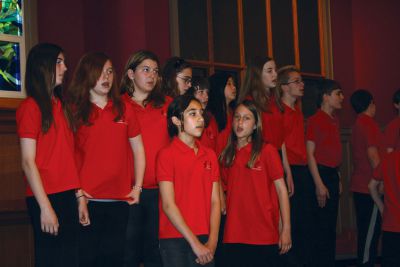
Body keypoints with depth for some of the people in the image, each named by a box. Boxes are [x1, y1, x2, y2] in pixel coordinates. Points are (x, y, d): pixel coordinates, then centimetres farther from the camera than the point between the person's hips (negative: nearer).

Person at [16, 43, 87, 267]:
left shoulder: (61, 105, 14)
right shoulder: (31, 107, -8)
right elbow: (28, 162, -11)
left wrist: (80, 197, 9)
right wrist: (45, 207, -15)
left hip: (68, 197, 7)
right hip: (46, 198, -7)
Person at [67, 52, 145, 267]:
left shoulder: (123, 109, 11)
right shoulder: (75, 110, 1)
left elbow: (137, 149, 15)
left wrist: (137, 187, 7)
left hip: (119, 200, 3)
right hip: (87, 200, -3)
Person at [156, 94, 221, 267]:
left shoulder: (210, 155, 9)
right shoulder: (167, 154, -5)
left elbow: (215, 201, 5)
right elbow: (168, 204, -10)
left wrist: (212, 242, -6)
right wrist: (195, 244, -12)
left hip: (205, 240, 4)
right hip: (175, 240, -4)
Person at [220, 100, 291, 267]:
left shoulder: (267, 151, -3)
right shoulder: (227, 155, 9)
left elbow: (281, 189, -5)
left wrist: (286, 229, -9)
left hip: (264, 237, -3)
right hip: (234, 236, 4)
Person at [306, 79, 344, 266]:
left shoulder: (335, 120, 14)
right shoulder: (315, 120, -10)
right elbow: (310, 154, -14)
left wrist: (338, 179, 13)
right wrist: (319, 184, -18)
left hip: (333, 175, 8)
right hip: (321, 174, -8)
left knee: (331, 224, 12)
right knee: (322, 225, -5)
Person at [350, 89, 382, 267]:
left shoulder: (358, 124, 16)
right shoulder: (368, 123, -12)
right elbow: (373, 154, -18)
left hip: (359, 185, 9)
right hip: (369, 186, -9)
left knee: (365, 231, 13)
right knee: (370, 231, -6)